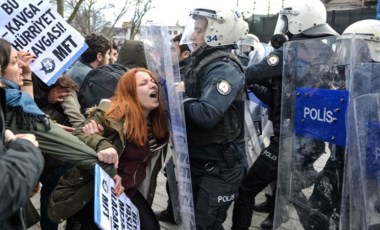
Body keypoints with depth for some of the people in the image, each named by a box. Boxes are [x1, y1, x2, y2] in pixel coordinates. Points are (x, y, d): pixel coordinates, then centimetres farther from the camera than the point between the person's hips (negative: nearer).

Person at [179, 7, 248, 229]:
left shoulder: (225, 69, -19)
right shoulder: (201, 62, 10)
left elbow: (206, 114, -31)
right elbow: (190, 102, 13)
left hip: (219, 165, -9)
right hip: (197, 159, 9)